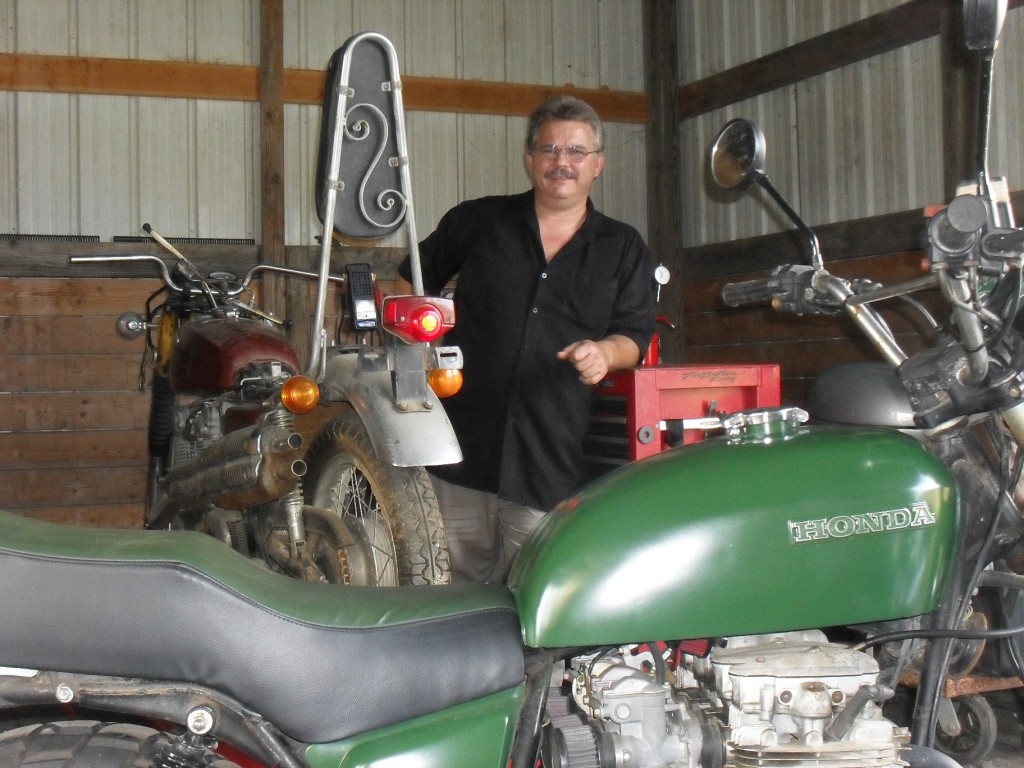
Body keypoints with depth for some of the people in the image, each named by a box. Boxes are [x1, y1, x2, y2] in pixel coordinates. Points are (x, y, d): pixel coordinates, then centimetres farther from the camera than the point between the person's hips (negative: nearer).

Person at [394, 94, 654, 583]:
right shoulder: (476, 221, 11)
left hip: (554, 464, 0)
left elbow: (635, 336, 10)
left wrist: (605, 352, -12)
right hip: (463, 447, 0)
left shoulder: (623, 248, 11)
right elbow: (410, 282, 22)